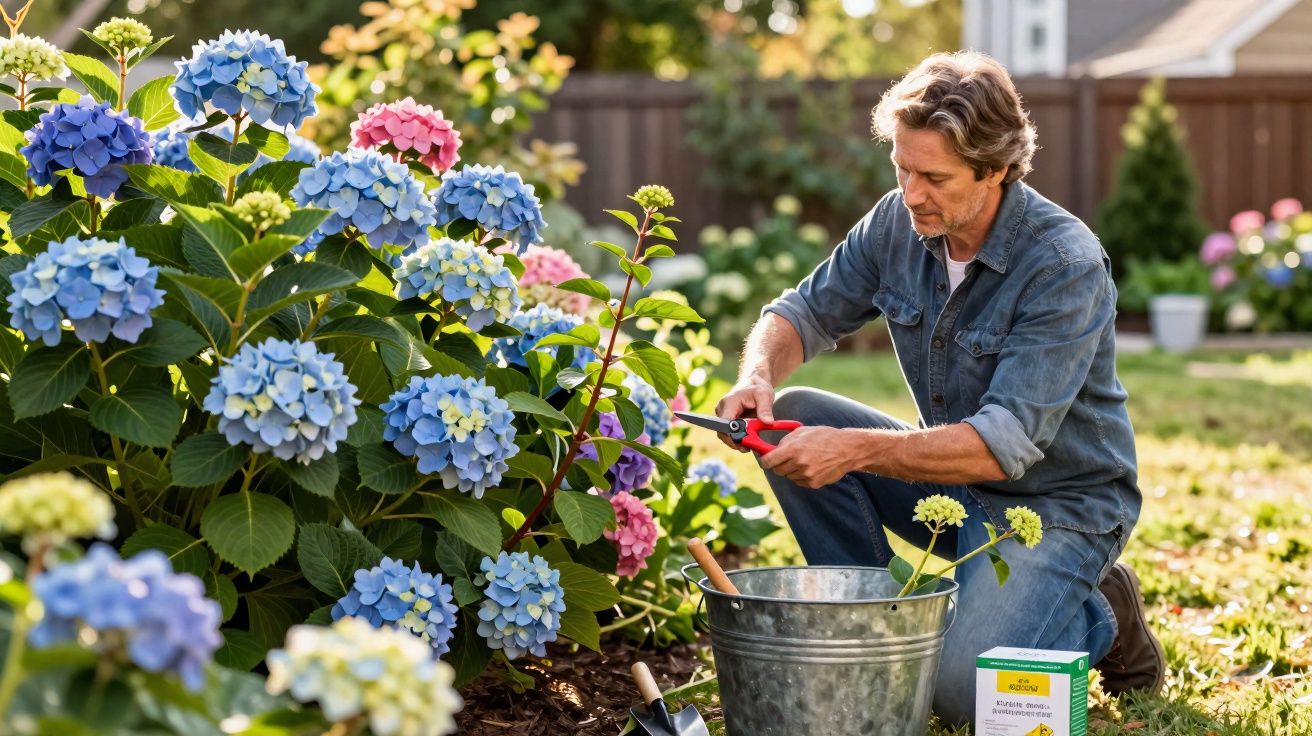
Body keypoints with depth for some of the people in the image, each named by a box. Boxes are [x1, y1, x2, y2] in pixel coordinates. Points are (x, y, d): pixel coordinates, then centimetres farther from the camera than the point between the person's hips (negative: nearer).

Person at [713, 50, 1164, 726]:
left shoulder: (1065, 265, -26)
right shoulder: (899, 222, -8)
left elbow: (1005, 445, -31)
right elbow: (806, 312, 3)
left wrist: (854, 451, -39)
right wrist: (758, 376, -20)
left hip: (1058, 504, -6)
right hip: (952, 479, 6)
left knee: (957, 688, -26)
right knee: (794, 417, -14)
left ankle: (1099, 618, 6)